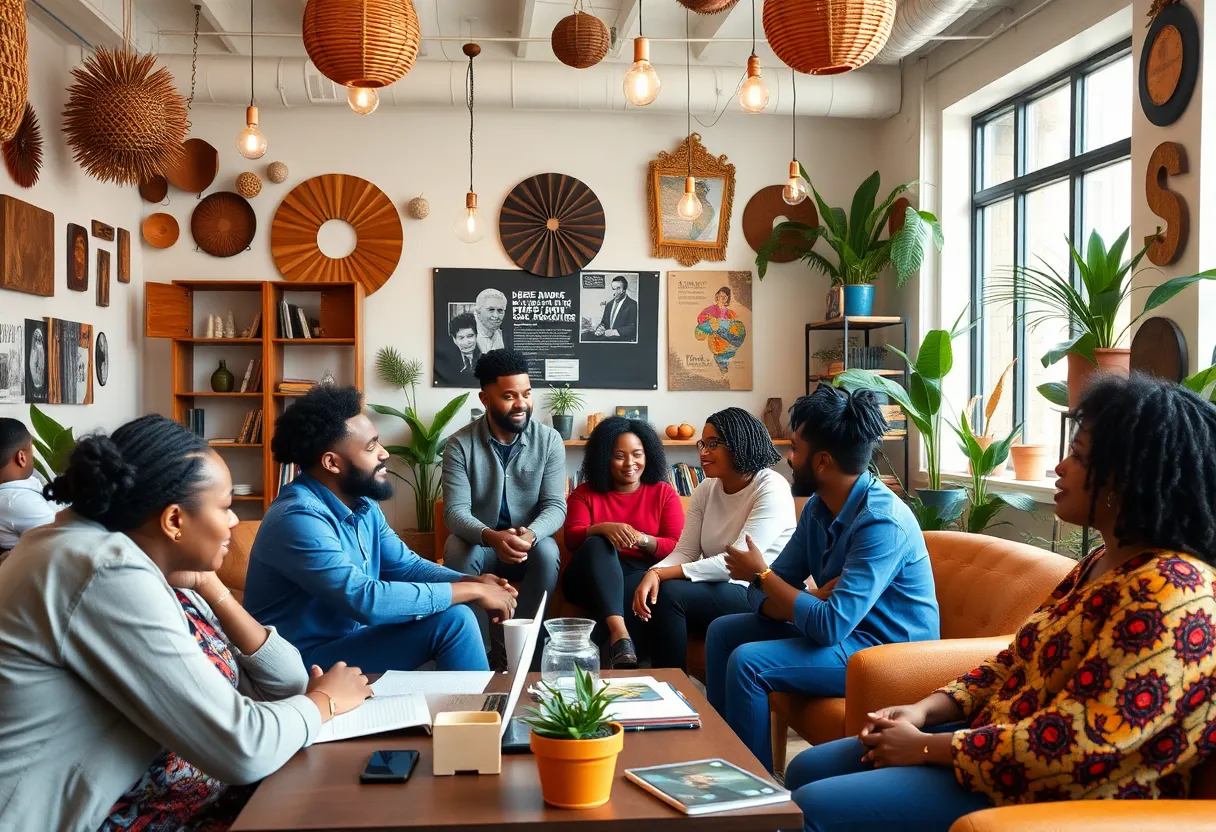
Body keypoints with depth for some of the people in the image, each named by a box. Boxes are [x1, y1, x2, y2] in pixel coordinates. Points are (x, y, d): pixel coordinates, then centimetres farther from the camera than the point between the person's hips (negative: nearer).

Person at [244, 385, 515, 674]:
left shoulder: (362, 503, 3)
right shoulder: (298, 518, -25)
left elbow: (405, 565, 10)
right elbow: (365, 599, -32)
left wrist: (473, 581, -10)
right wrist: (472, 591, -26)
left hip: (351, 634, 8)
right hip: (309, 661, -8)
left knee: (456, 616, -5)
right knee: (452, 621, -16)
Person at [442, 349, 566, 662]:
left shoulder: (550, 440, -7)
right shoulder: (460, 444, -10)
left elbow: (555, 506, -12)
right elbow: (455, 511, -18)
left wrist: (530, 535, -35)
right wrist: (492, 537, -40)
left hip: (530, 544, 1)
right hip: (480, 544, 0)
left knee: (547, 552, -32)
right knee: (457, 550, -33)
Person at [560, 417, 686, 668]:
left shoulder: (664, 492, 10)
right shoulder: (585, 493, 12)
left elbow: (678, 548, -1)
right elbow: (572, 539, -4)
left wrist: (642, 539, -22)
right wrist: (603, 528, -26)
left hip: (643, 577, 0)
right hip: (593, 580, 1)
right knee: (597, 544, -35)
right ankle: (619, 633, -53)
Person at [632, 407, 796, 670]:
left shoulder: (771, 488, -14)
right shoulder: (706, 490, 7)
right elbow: (684, 551, 1)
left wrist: (665, 573, -24)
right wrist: (654, 572, -22)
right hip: (719, 584, 6)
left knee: (670, 593, -25)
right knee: (654, 593, -20)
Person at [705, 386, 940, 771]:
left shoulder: (882, 522, -26)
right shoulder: (819, 507, 1)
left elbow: (830, 625, -31)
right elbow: (764, 592, 2)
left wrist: (761, 573, -17)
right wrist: (809, 602, -21)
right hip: (845, 627, 9)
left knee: (747, 663, -22)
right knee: (723, 632, 7)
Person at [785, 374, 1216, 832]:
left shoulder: (1170, 592, -23)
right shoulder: (1100, 564, 9)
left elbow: (1075, 743, -28)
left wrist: (926, 747, -19)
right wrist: (925, 710, -1)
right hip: (999, 746, 10)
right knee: (807, 771, 10)